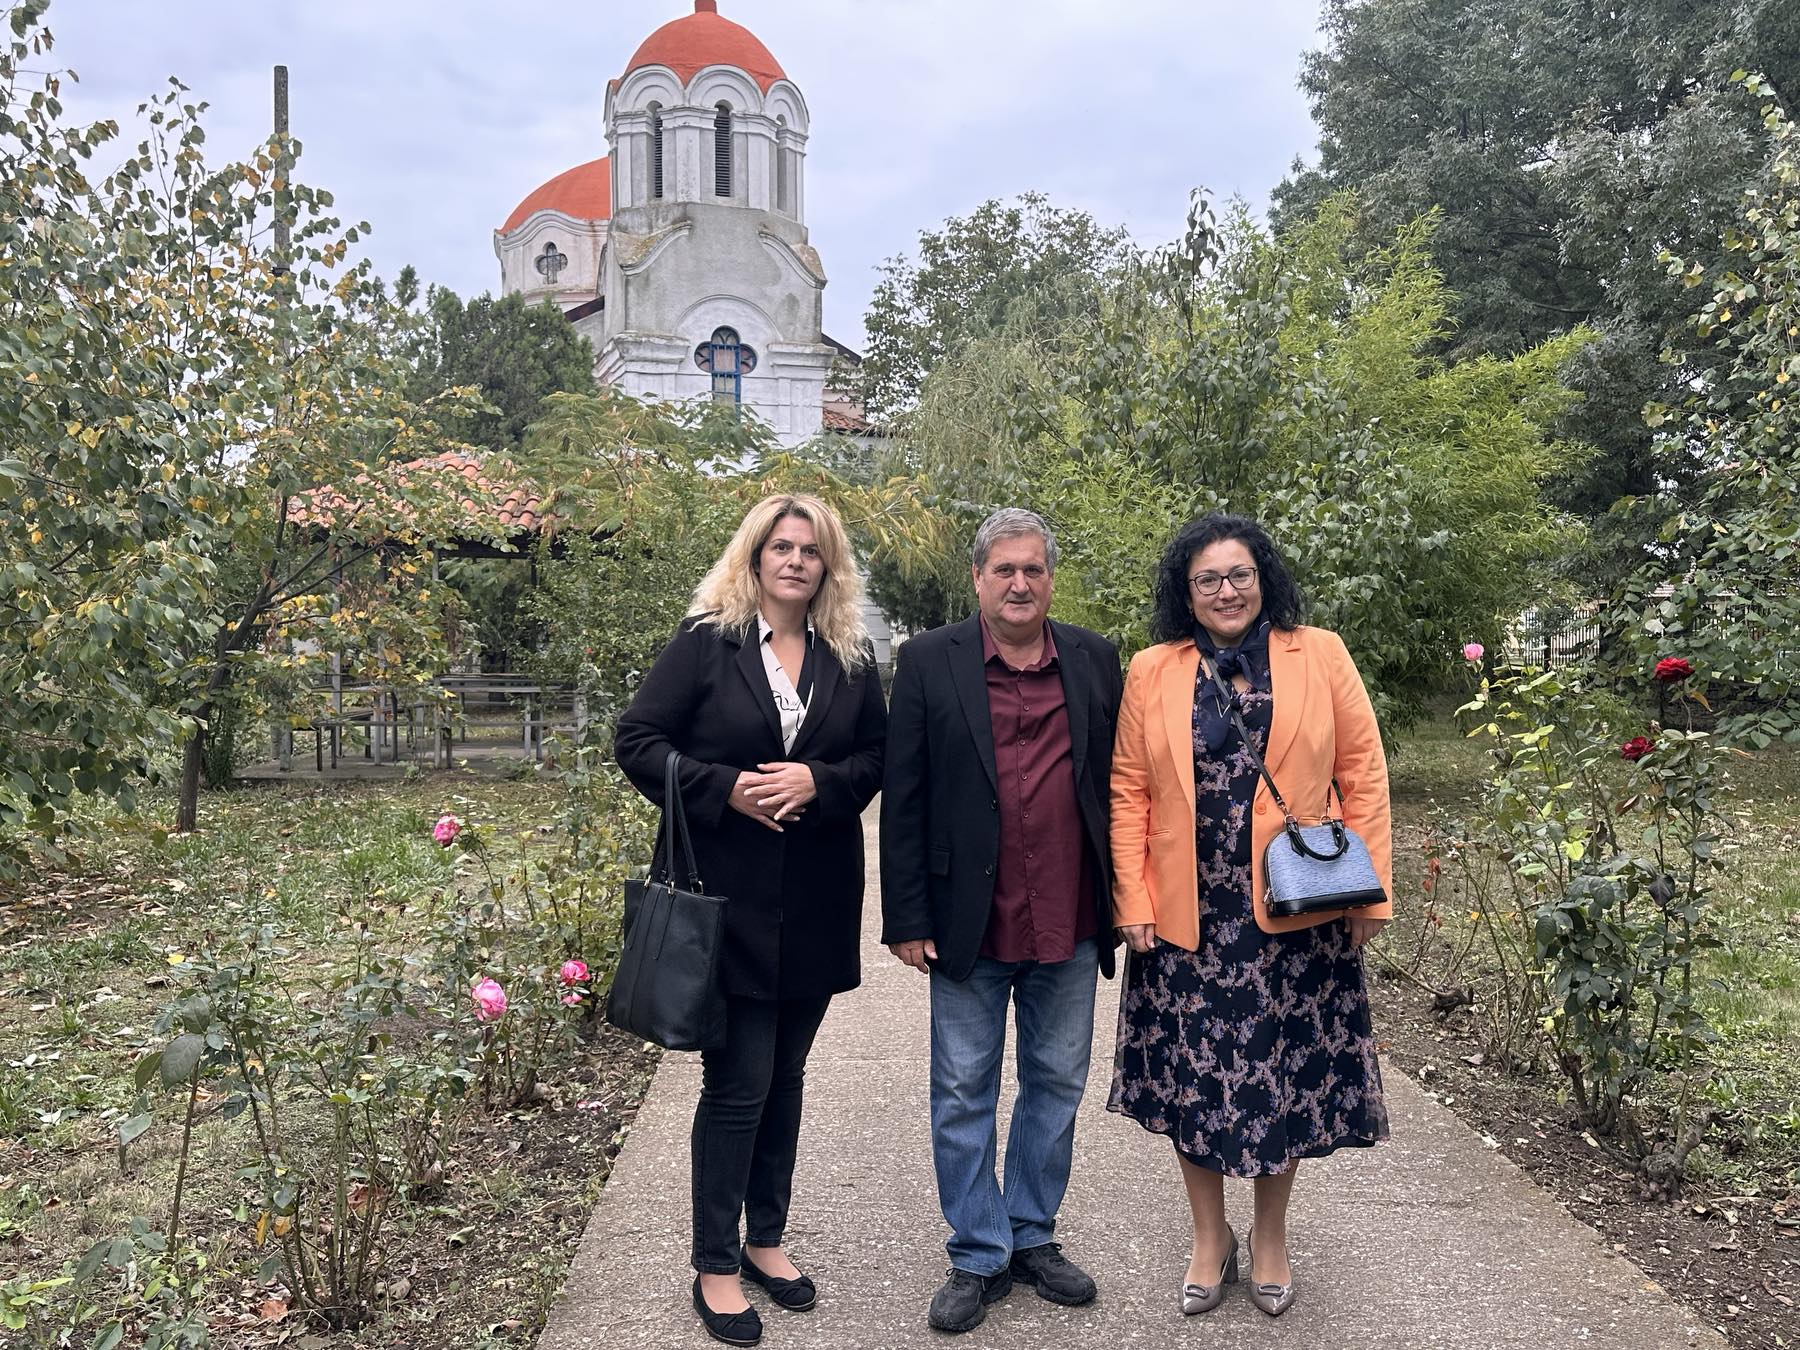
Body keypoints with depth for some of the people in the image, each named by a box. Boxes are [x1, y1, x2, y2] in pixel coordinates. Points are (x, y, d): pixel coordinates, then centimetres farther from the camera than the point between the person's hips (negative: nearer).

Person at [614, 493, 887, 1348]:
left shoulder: (851, 658, 5)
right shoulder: (705, 641, -4)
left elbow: (878, 756, 7)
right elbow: (637, 741, -6)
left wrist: (818, 782, -12)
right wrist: (724, 789, -17)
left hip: (816, 901, 4)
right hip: (729, 896, -4)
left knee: (785, 1076, 15)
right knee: (737, 1084, 1)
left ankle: (765, 1238, 33)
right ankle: (715, 1267, 18)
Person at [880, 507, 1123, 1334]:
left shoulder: (1095, 660, 4)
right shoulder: (929, 663, -3)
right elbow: (903, 797, -4)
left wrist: (1125, 900, 4)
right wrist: (907, 918, -7)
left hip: (1070, 924, 3)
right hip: (970, 923, -2)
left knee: (1057, 1084, 16)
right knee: (964, 1093, 8)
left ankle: (1034, 1235, 34)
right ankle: (979, 1256, 25)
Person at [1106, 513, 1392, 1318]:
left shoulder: (1320, 656, 1)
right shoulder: (1152, 672, 2)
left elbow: (1364, 777, 1)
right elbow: (1129, 791, 1)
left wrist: (1371, 888, -3)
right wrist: (1132, 901, -5)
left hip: (1295, 917, 0)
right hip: (1186, 916, 1)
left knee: (1285, 1076, 10)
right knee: (1194, 1078, 10)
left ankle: (1270, 1237, 33)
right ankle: (1210, 1239, 31)